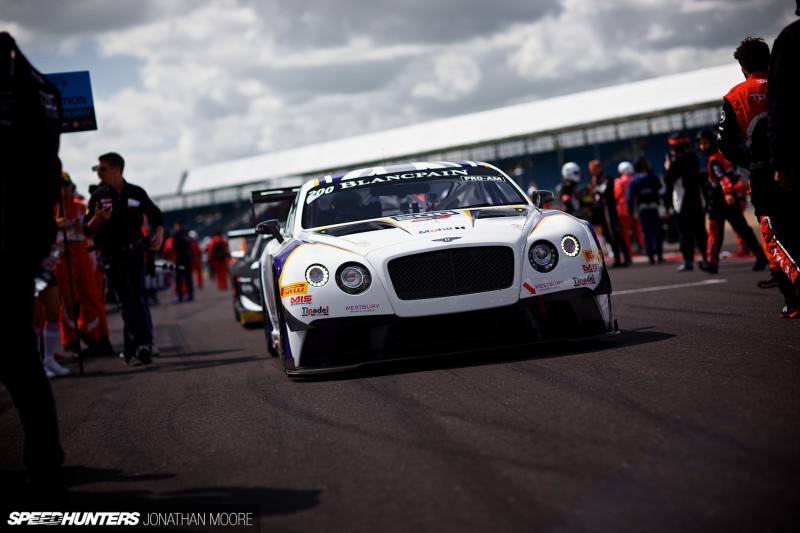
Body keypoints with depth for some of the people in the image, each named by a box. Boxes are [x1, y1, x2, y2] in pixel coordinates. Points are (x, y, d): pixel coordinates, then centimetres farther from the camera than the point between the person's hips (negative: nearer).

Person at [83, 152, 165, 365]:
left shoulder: (137, 193, 2)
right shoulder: (99, 196, 0)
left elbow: (155, 215, 13)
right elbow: (88, 229, 0)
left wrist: (159, 233, -6)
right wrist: (98, 218, -21)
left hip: (135, 251, 2)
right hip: (113, 255, -2)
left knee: (137, 300, 5)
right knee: (128, 301, -12)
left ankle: (131, 349, 14)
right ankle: (141, 345, -20)